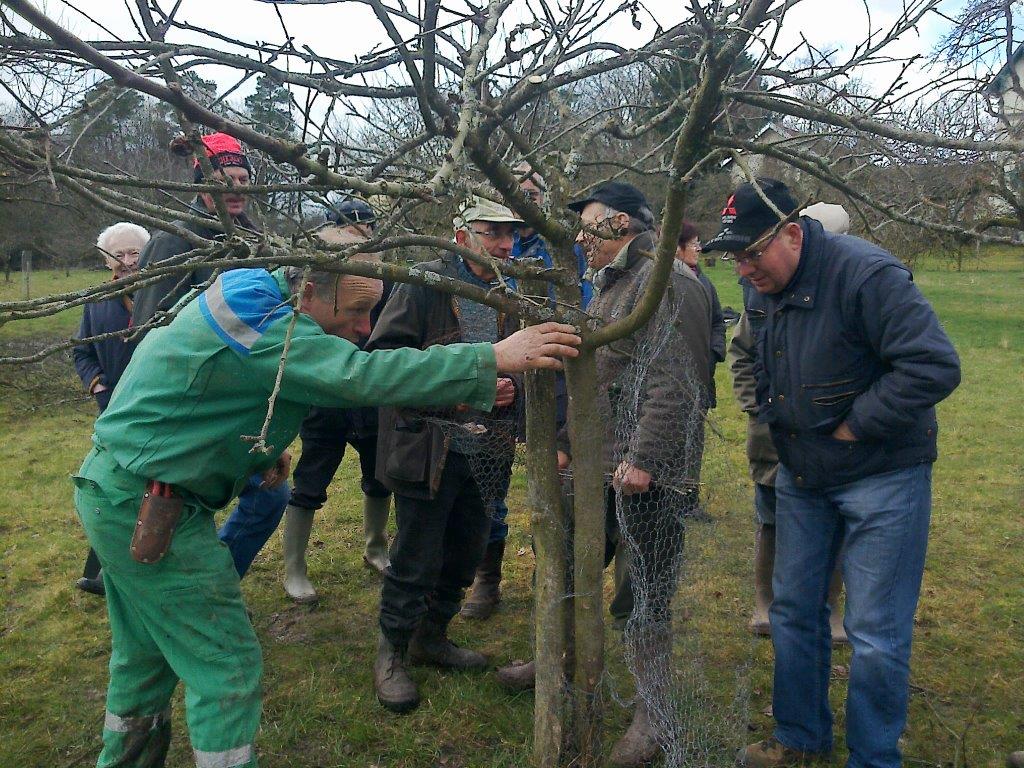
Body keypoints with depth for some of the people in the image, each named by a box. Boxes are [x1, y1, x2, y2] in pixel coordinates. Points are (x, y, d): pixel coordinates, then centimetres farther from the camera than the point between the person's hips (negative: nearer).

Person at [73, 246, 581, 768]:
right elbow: (361, 375, -37)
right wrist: (495, 358, -38)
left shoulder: (249, 303, 8)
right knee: (227, 668, -3)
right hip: (146, 507, -10)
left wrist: (260, 447, 6)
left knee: (145, 657, 23)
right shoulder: (267, 329, -24)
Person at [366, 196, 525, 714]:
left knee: (465, 554, 17)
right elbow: (385, 352, -14)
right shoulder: (426, 284, -10)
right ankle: (390, 655, 22)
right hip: (427, 449, -6)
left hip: (485, 454, 7)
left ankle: (430, 637, 38)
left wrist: (513, 389, -4)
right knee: (416, 559, 2)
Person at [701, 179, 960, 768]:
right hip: (803, 476, 8)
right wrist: (773, 418, 8)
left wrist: (855, 426, -21)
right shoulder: (772, 288, 4)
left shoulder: (866, 275, -21)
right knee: (794, 609, 15)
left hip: (882, 476, -7)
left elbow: (936, 367, -26)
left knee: (876, 635, 0)